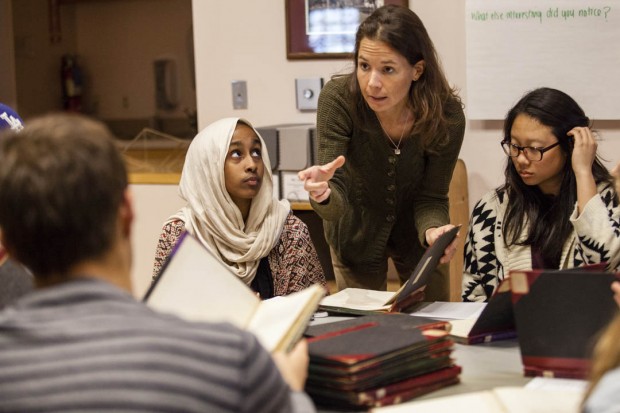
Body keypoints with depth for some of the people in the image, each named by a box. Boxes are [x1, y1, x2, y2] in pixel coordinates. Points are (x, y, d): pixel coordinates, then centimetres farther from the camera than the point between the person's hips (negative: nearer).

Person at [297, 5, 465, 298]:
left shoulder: (446, 114, -28)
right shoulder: (338, 97, -29)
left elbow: (431, 198, -19)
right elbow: (336, 201, -30)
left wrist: (434, 230, -41)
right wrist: (323, 195, -54)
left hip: (415, 235, 1)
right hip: (357, 234, -1)